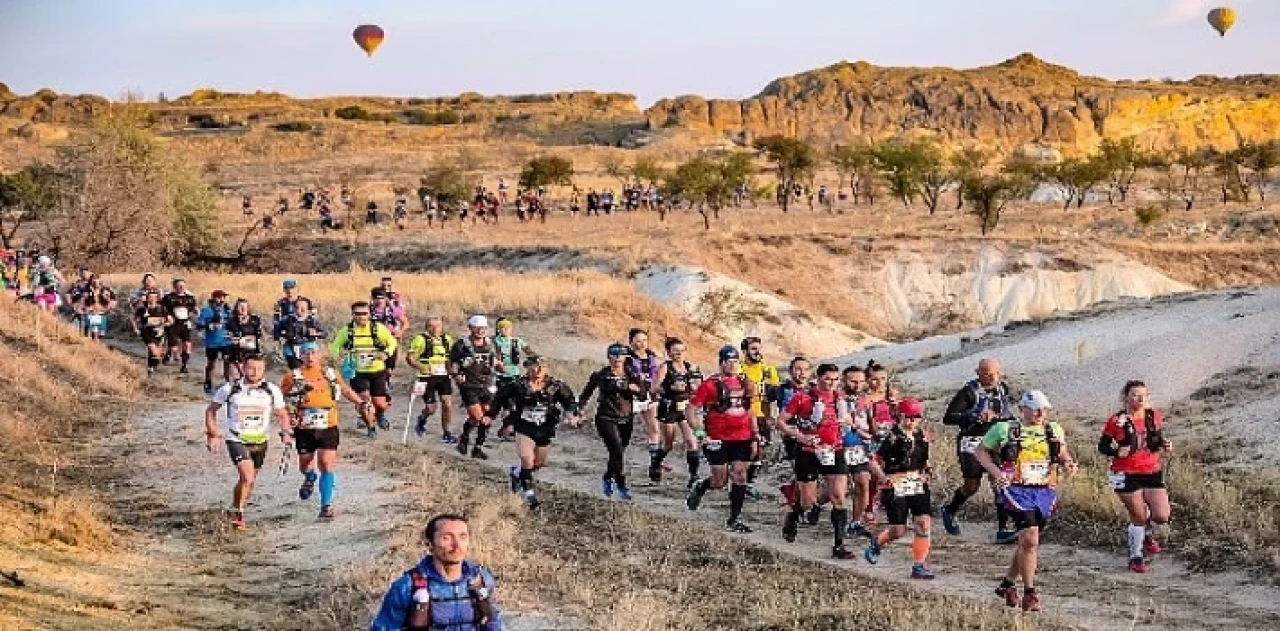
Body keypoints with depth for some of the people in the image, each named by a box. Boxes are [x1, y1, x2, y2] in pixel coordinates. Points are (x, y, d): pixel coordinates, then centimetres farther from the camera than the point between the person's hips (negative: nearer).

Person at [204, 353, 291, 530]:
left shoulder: (272, 390, -1)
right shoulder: (229, 389, -6)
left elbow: (282, 414, 12)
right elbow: (211, 410, 7)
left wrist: (286, 432, -5)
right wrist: (213, 434, -2)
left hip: (260, 442, 4)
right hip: (237, 440, -3)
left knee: (249, 480, 14)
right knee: (247, 477, -22)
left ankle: (235, 512, 36)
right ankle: (238, 511, -4)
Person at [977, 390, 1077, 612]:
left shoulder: (1055, 431, 12)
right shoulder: (1005, 429, 0)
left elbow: (1064, 455, 24)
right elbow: (980, 451, 7)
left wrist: (1068, 463, 0)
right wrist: (995, 471, -9)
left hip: (1045, 493, 5)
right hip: (1017, 491, -5)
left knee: (1027, 543, 14)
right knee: (1030, 540, -16)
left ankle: (1007, 584, 33)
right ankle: (1029, 594, -7)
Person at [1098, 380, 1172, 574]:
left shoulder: (1154, 417, 3)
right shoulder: (1117, 421, -9)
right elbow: (1102, 446, -2)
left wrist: (1165, 445, -4)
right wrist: (1117, 452, -22)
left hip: (1152, 472, 4)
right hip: (1127, 475, -4)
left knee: (1162, 516, -5)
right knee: (1138, 517, 0)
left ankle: (1148, 534, 31)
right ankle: (1136, 557, 21)